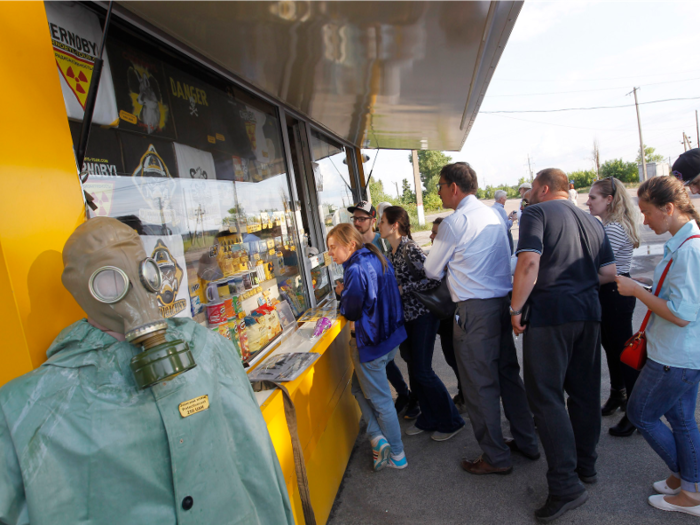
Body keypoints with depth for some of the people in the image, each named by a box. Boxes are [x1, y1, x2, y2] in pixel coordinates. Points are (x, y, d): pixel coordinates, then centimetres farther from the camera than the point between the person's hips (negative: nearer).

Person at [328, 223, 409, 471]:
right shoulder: (379, 260, 7)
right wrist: (348, 292, 12)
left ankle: (397, 455, 22)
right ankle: (379, 437, 19)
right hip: (392, 336, 9)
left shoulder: (356, 270, -22)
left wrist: (342, 293, 0)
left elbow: (351, 312, -17)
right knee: (359, 386, 21)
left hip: (370, 343, -9)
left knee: (380, 400, 8)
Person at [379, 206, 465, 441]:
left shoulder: (410, 249, -18)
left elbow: (433, 279, -25)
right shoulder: (391, 252, 8)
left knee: (422, 371, -3)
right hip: (405, 316, 9)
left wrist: (403, 289, -22)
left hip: (422, 315, -8)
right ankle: (428, 419, 30)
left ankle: (450, 421, 16)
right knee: (414, 369, 14)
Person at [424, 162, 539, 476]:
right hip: (503, 301, 9)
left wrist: (437, 248, 18)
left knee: (479, 384, 4)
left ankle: (495, 458, 16)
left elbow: (432, 271, -3)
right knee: (508, 373, 19)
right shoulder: (492, 215, 12)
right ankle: (526, 442, 32)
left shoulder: (454, 222, -13)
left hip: (474, 310, -8)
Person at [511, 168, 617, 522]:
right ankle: (585, 465, 31)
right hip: (588, 311, 8)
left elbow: (529, 263, -18)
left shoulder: (537, 213, -4)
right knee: (585, 390, 16)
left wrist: (516, 308, -11)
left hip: (549, 311, -7)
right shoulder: (592, 222, 16)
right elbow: (608, 273, 13)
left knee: (546, 396, -3)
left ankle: (566, 485, -2)